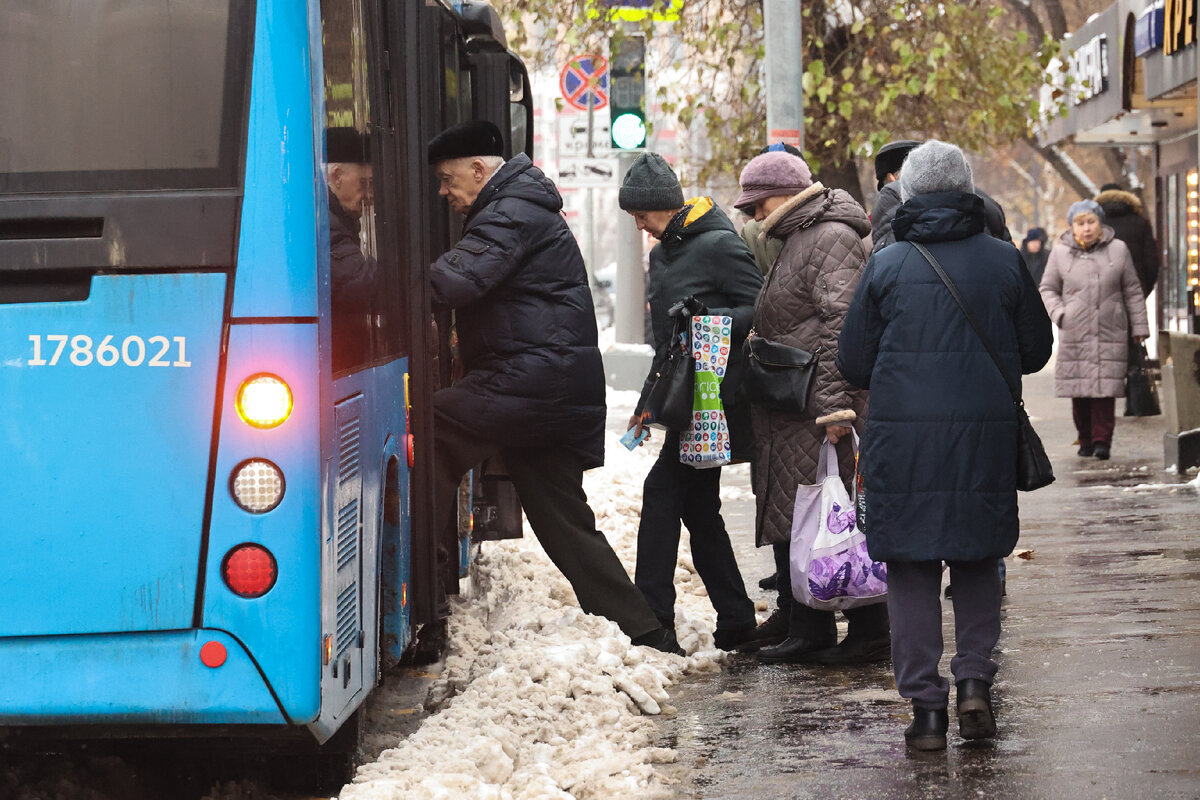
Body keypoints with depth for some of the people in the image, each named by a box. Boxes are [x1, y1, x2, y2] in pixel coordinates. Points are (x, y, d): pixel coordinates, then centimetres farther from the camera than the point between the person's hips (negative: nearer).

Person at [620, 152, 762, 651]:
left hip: (715, 398, -9)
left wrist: (708, 317, -24)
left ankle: (650, 615, -8)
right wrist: (649, 400, 23)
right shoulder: (663, 254, 18)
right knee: (697, 506, 8)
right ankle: (735, 623, 13)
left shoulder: (719, 246, -10)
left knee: (663, 490, -11)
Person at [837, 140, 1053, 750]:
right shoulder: (1003, 260, 2)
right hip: (986, 432, 1)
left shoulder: (886, 265, -1)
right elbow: (1036, 350, 11)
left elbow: (853, 363, 3)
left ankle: (925, 706, 3)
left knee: (911, 569, 5)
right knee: (978, 560, 17)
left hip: (902, 433, -1)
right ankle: (975, 679, 5)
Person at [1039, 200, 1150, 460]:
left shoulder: (1117, 249, 6)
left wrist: (1139, 326, 11)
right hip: (1075, 334, 1)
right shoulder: (1060, 252, 5)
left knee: (1106, 387, -8)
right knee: (1079, 389, 0)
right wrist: (1059, 314, -5)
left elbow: (1132, 291, 12)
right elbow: (1048, 289, 12)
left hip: (1110, 333, 0)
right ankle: (1086, 440, 12)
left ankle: (1102, 440, -4)